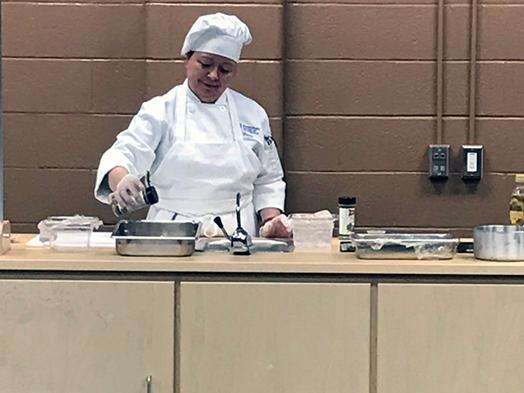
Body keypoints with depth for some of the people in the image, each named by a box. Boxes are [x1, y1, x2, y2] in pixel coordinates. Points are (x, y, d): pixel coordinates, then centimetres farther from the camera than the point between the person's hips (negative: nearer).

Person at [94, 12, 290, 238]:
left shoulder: (253, 114, 12)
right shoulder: (160, 111, 3)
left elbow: (268, 180, 18)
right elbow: (124, 154, -12)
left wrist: (271, 219, 0)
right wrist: (122, 181, -34)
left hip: (235, 235, 2)